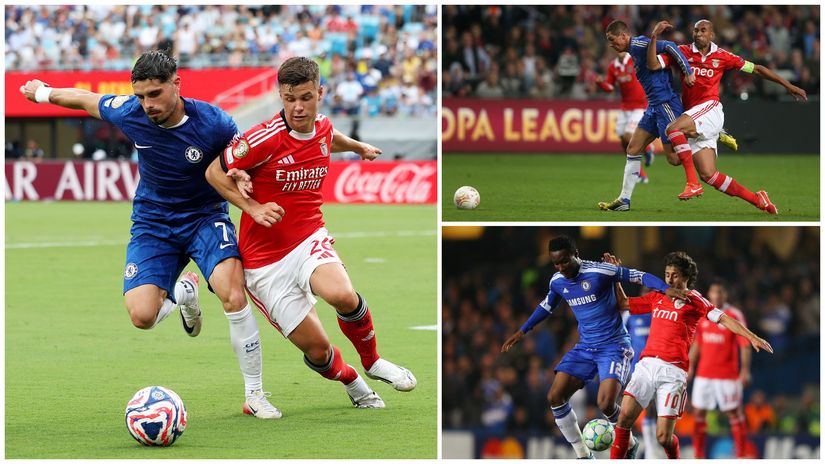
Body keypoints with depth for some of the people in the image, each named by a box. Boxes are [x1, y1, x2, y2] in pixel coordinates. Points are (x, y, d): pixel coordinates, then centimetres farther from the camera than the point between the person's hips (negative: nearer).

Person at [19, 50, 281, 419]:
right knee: (142, 316, -16)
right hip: (152, 221, 2)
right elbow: (86, 99, 6)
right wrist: (44, 93, 19)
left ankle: (255, 396, -13)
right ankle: (181, 294, 24)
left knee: (233, 295, -28)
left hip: (205, 218, -2)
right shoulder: (128, 113, -15)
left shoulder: (214, 123, -22)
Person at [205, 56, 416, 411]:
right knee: (316, 348, -7)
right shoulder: (265, 139, -18)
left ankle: (372, 362, -1)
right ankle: (352, 384, 28)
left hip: (310, 239, 3)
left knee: (342, 295, -30)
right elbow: (214, 172, -7)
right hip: (265, 259, -3)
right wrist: (253, 208, -16)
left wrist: (359, 147, 47)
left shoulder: (323, 129, 1)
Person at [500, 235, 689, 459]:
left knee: (606, 404, -22)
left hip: (613, 346, -6)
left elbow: (639, 276, -14)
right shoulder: (557, 281, 2)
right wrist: (522, 331, 26)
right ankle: (583, 455, 7)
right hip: (585, 347, 6)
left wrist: (666, 289, -29)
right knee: (555, 397, -7)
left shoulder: (600, 271, -17)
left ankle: (630, 446, 9)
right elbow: (547, 305, 24)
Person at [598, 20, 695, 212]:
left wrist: (688, 72, -23)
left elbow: (669, 46, -21)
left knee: (674, 156, -10)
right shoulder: (634, 52, 18)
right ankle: (624, 200, 8)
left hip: (665, 103, -10)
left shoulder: (638, 44, -12)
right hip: (655, 106, 10)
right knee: (633, 149, 8)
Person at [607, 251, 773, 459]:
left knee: (664, 437, -8)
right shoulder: (656, 297, 18)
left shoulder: (694, 300, 5)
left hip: (673, 371, -4)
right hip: (646, 365, 4)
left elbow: (724, 319, -2)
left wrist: (752, 338, -12)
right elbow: (623, 304, 28)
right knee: (624, 417, -13)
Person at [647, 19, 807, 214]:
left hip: (710, 109, -4)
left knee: (673, 129, -30)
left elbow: (756, 69, 13)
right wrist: (654, 36, -9)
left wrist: (788, 85, 14)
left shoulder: (721, 57, 6)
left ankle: (693, 183, -29)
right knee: (708, 175, -3)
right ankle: (756, 199, 10)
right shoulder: (683, 52, 10)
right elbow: (653, 65, 2)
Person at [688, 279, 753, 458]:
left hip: (728, 375, -5)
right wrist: (690, 366, 12)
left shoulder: (735, 316, -6)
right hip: (704, 374, 5)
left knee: (734, 413, -1)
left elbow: (745, 345, -9)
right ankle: (698, 455, 9)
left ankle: (742, 454, 4)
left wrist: (745, 370, -17)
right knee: (698, 412, 2)